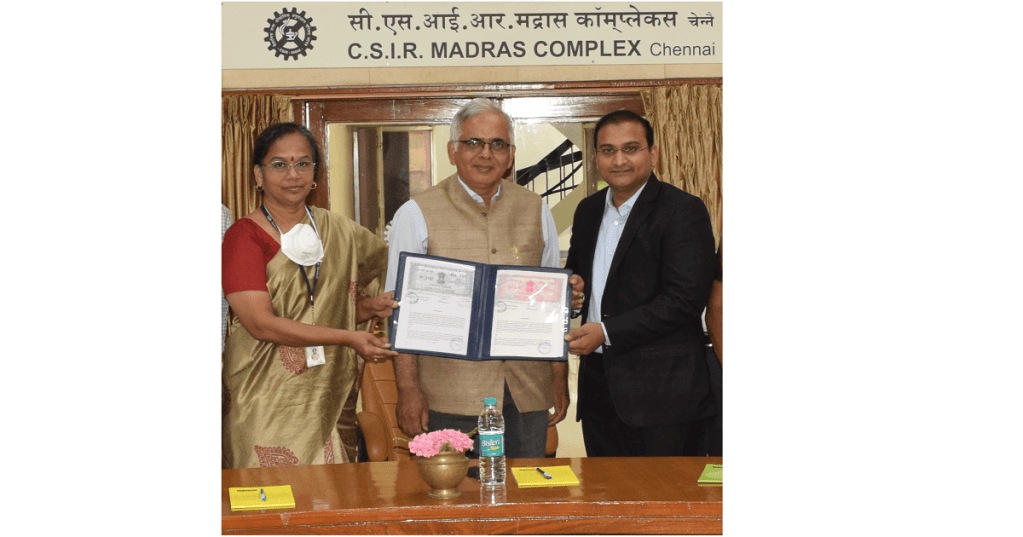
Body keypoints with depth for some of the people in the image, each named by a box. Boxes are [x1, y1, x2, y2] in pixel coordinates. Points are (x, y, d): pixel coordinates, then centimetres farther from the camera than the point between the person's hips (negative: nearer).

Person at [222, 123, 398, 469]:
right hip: (267, 403, -4)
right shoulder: (244, 236, -5)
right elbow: (261, 323, -15)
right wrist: (348, 338, -18)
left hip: (328, 397, 4)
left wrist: (372, 307, -2)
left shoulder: (339, 232, 9)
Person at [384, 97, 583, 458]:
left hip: (527, 394, 3)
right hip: (451, 397, -3)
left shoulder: (535, 211, 11)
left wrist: (559, 380, 11)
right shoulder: (416, 215, 0)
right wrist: (408, 389, -7)